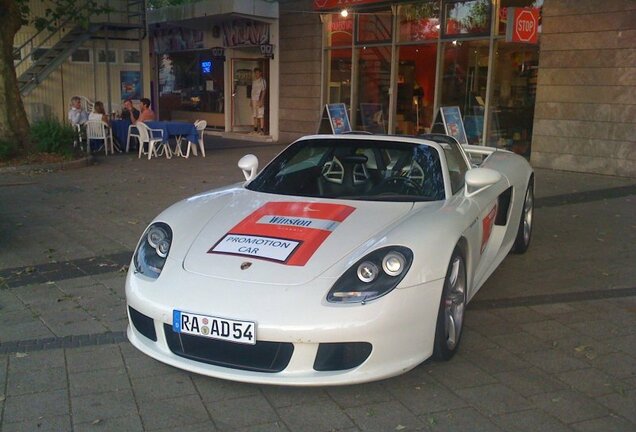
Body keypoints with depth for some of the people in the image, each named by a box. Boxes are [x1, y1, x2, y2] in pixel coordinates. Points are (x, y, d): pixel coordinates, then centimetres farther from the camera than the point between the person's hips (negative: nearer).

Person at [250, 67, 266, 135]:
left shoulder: (262, 81, -6)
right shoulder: (253, 81, 16)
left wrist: (261, 101, -18)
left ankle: (262, 130, -8)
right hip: (253, 100, 8)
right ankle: (255, 130, 16)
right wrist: (251, 100, 15)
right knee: (255, 115, 10)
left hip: (259, 100, -8)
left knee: (260, 115, -8)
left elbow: (263, 91, -11)